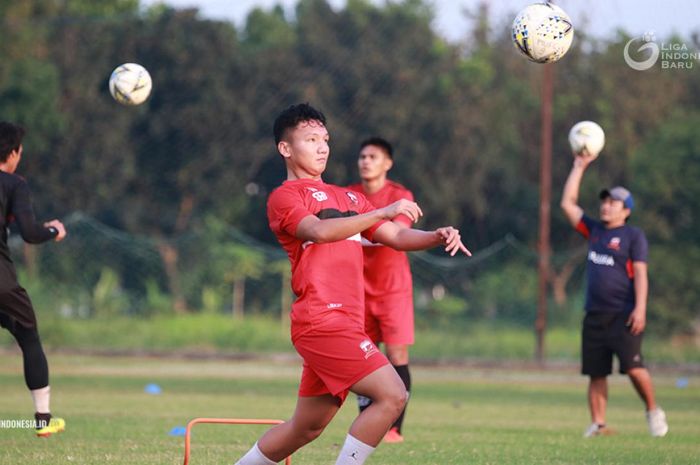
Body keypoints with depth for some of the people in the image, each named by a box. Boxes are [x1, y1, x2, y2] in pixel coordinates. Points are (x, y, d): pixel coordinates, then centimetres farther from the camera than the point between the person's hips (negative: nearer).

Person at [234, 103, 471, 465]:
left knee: (306, 427, 14)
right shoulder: (283, 197, 0)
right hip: (323, 322, -8)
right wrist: (383, 212, -25)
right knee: (392, 395, -17)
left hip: (343, 324, 8)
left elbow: (396, 237, 20)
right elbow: (320, 231, -19)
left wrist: (438, 237, 0)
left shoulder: (348, 198, 24)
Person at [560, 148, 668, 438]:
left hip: (624, 315, -6)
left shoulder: (633, 235, 0)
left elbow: (640, 273, -8)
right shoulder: (594, 231, 16)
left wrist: (640, 308, -18)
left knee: (632, 366, -16)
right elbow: (567, 203, 17)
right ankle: (598, 424, 4)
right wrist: (579, 168, 14)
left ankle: (653, 411, 3)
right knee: (596, 372, 2)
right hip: (595, 314, 6)